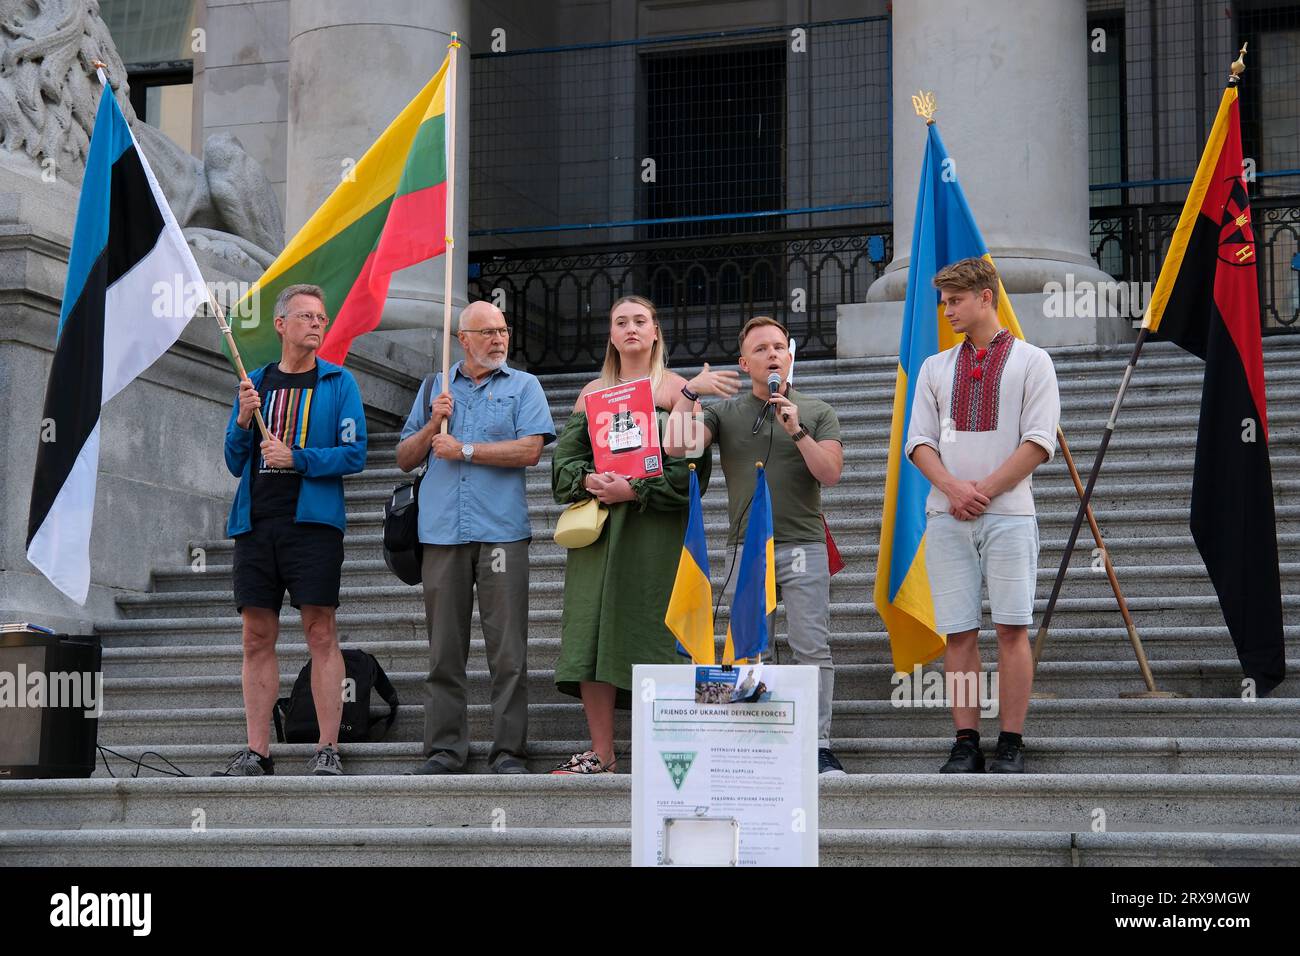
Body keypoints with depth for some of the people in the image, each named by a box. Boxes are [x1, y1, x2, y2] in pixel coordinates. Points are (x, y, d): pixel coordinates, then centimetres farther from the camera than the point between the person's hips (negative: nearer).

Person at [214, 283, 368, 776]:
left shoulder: (339, 382, 5)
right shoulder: (256, 382, 15)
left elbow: (354, 454, -4)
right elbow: (235, 463, 14)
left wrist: (297, 459, -14)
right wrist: (243, 421, -4)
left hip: (313, 522, -4)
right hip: (256, 523, 4)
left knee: (321, 634, -5)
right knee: (257, 638, 4)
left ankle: (327, 749, -2)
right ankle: (257, 751, 8)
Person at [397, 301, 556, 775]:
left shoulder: (523, 386, 11)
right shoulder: (434, 388, 19)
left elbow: (530, 450, -5)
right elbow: (405, 458, 17)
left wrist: (464, 450, -3)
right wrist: (433, 424, 0)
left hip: (501, 532, -2)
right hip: (442, 533, 3)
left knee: (508, 649, -5)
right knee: (444, 649, 2)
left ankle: (509, 751, -1)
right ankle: (444, 749, 7)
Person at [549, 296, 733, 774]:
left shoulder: (676, 389, 3)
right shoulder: (593, 391, 17)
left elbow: (691, 462, -6)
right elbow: (566, 455, 12)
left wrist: (635, 490, -16)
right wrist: (589, 480, -10)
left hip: (654, 525, -4)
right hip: (597, 521, 4)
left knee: (647, 631, -8)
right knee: (592, 631, -2)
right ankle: (601, 753, 1)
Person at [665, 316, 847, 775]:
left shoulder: (817, 412, 11)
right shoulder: (725, 413, 13)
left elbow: (830, 473, -1)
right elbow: (677, 445, -2)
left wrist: (796, 431, -12)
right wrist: (689, 391, -12)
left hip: (803, 546, -1)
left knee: (813, 648, -9)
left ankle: (820, 747, -8)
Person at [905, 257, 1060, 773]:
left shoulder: (1031, 361, 6)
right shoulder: (935, 368, 18)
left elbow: (1039, 441, -2)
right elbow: (919, 440, 11)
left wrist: (984, 490, -10)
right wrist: (953, 488, -8)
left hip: (1008, 513, -3)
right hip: (946, 516, 3)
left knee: (1011, 628, -7)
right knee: (958, 632, -1)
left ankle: (1010, 745, -4)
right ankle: (966, 744, 1)